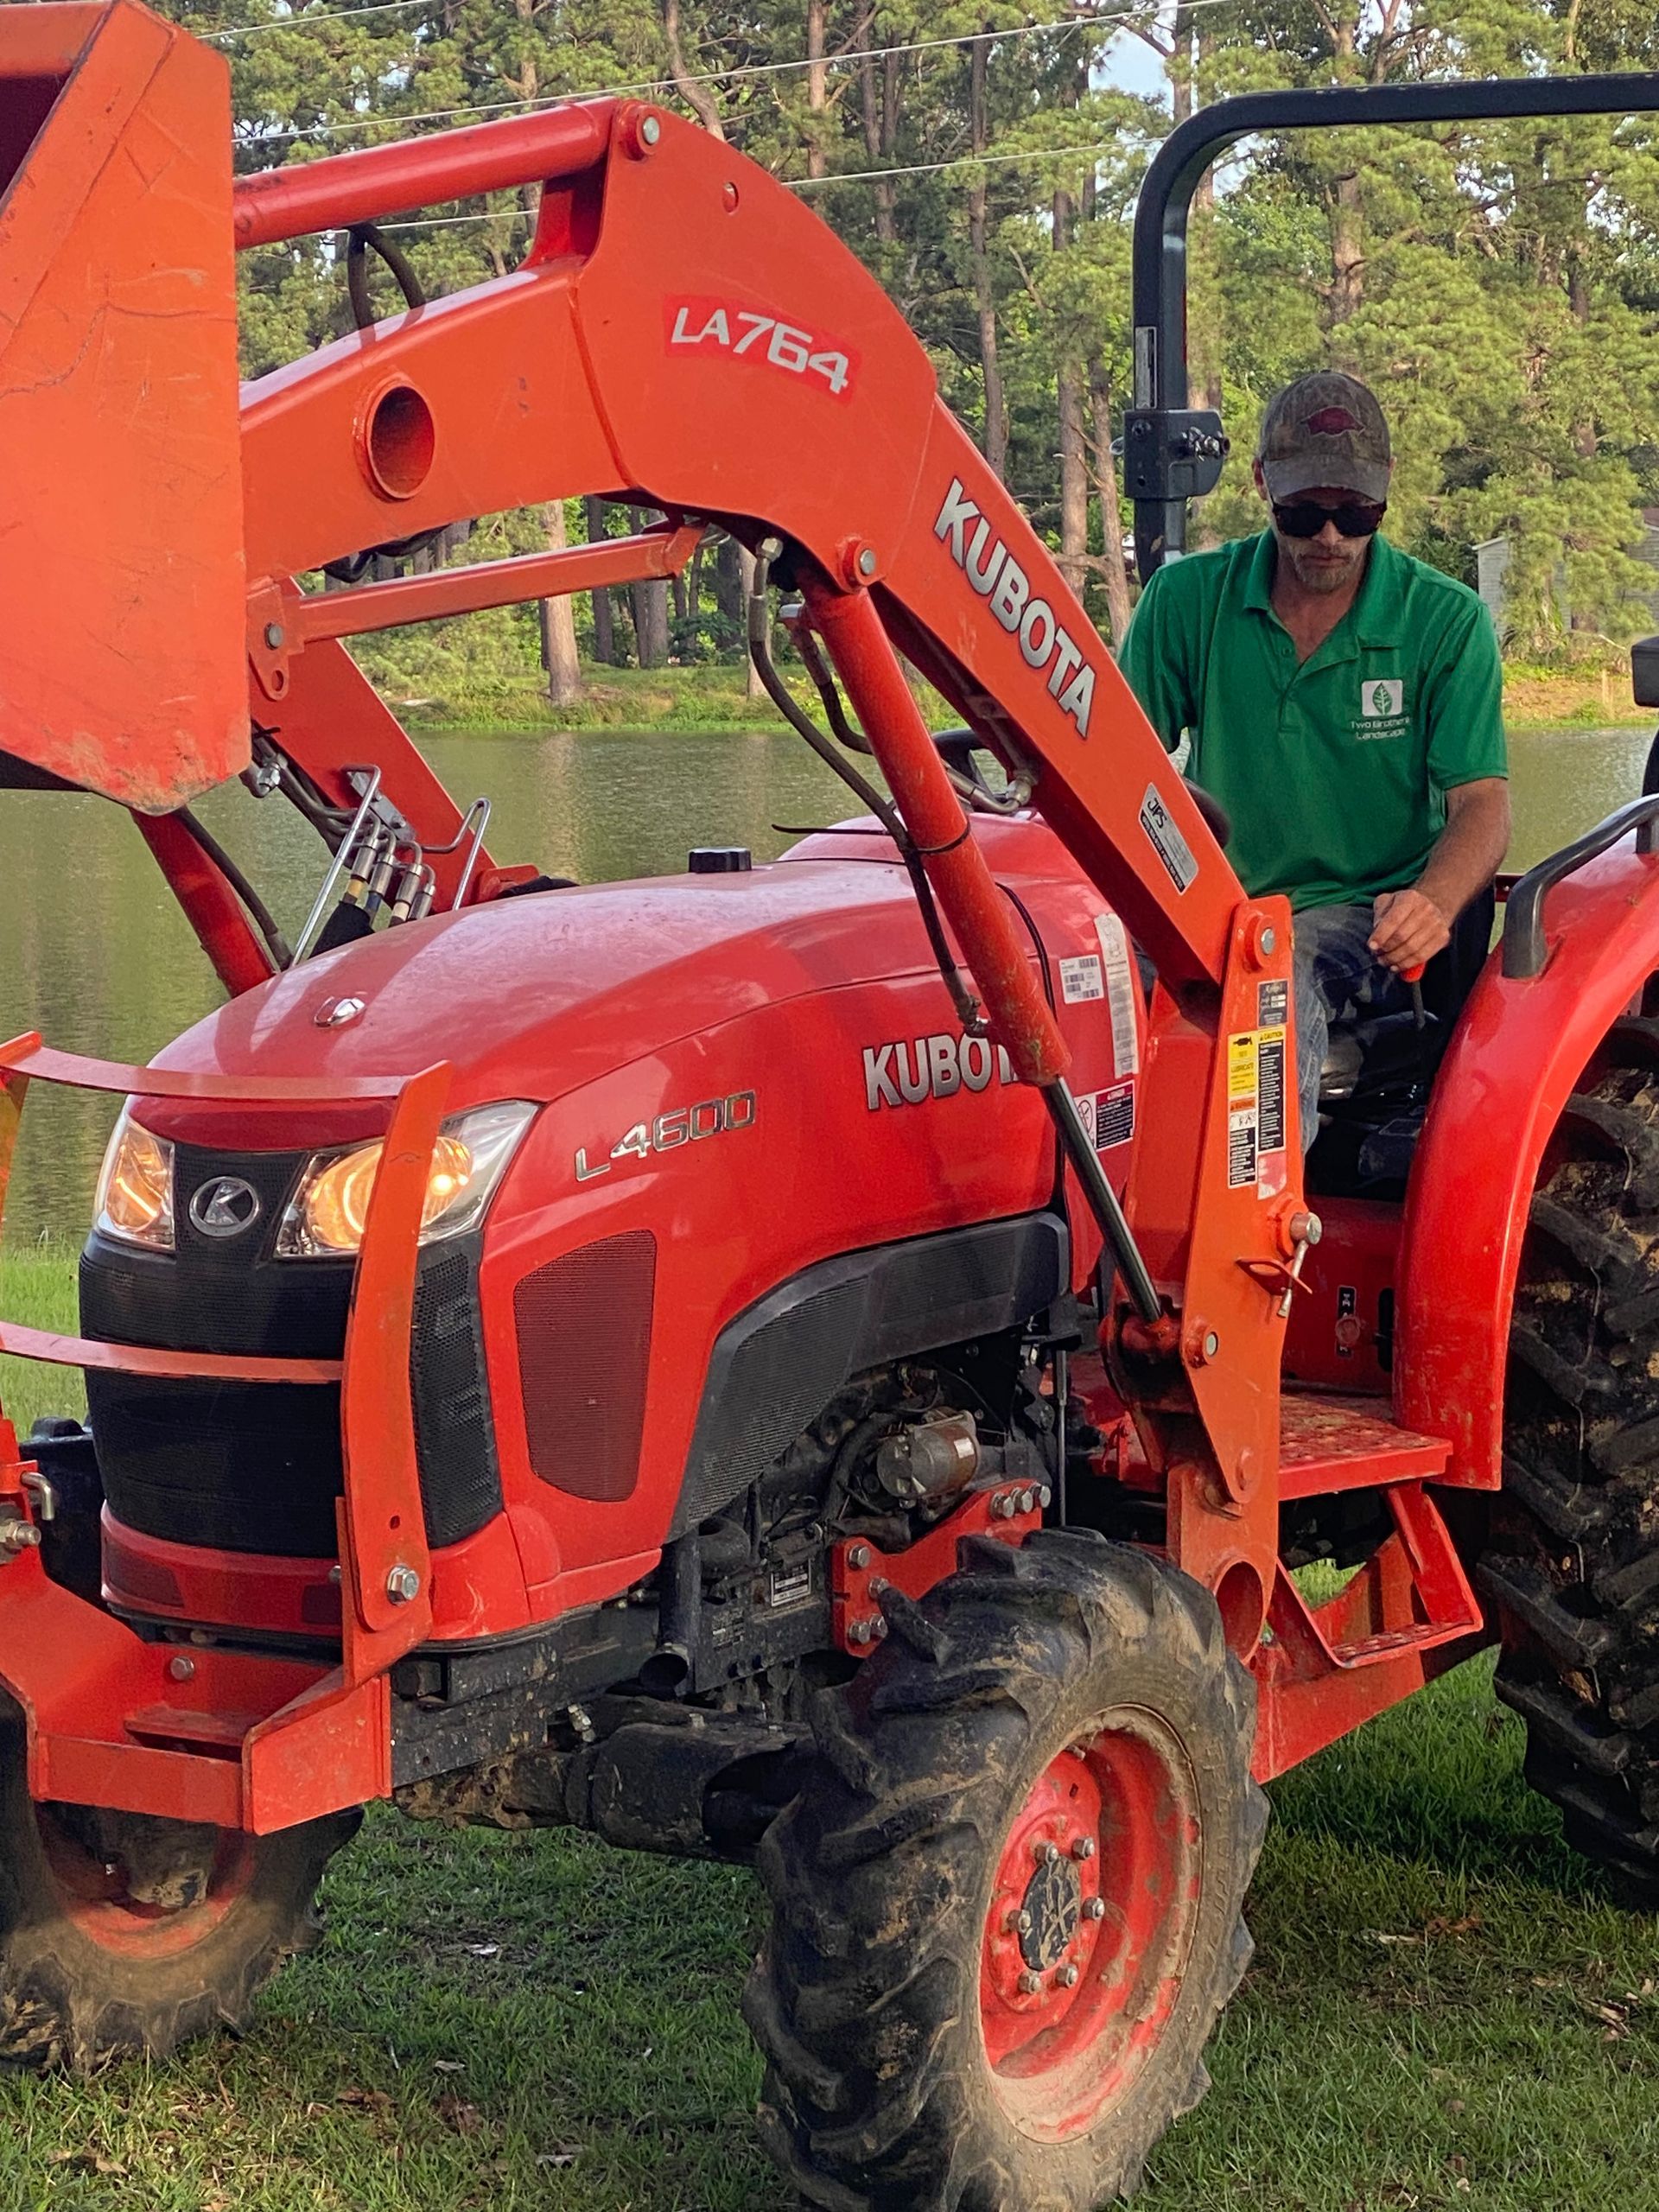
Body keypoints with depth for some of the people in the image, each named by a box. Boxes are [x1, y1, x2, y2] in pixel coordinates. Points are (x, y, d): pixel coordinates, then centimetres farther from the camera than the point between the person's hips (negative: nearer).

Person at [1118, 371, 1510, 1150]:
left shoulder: (1446, 621, 1)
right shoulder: (1187, 599, 4)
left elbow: (1481, 801, -3)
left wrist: (1433, 902, -27)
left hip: (1368, 911, -2)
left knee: (1278, 981, -37)